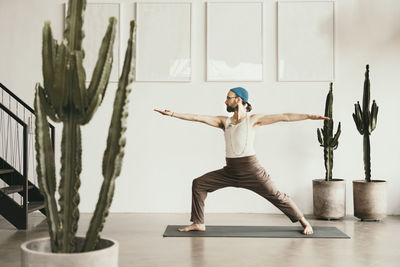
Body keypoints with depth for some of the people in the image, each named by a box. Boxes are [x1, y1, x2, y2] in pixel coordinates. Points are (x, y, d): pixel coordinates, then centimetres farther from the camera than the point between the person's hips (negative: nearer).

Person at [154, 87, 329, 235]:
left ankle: (304, 222, 18)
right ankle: (198, 223, 10)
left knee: (275, 195, -2)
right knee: (198, 184, 1)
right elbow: (198, 117, 4)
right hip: (230, 171, 5)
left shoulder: (253, 119, -2)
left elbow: (284, 117, -5)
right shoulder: (224, 121, 10)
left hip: (250, 170, -5)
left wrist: (310, 116, -10)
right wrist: (172, 114, -1)